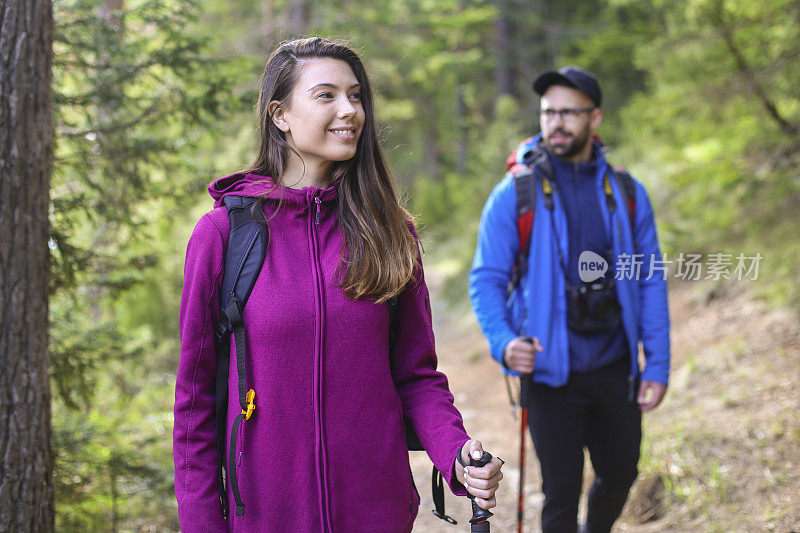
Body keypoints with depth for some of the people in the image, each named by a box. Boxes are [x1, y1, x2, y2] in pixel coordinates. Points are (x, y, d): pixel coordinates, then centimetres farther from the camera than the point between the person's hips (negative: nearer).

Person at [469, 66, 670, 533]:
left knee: (620, 476, 19)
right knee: (562, 494, 2)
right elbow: (487, 280, -6)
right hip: (551, 373, -3)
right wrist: (503, 343, -23)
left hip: (615, 369, 4)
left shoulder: (627, 194, 3)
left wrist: (658, 365, 0)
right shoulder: (514, 194, -6)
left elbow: (650, 282, 5)